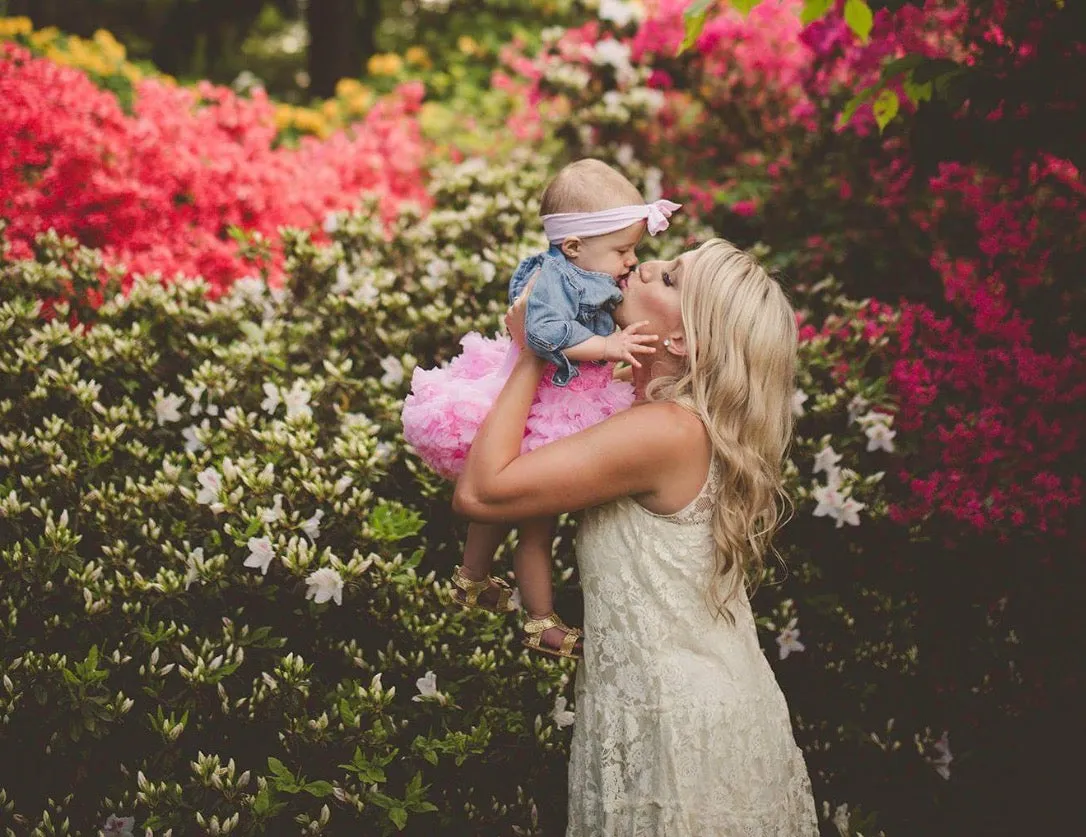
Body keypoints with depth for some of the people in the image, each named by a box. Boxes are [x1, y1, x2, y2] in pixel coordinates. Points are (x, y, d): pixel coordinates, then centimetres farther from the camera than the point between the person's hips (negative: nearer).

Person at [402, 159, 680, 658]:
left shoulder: (581, 278, 3)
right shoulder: (554, 278, -27)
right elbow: (545, 332, -42)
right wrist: (606, 346, -41)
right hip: (538, 417, -10)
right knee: (538, 523, 5)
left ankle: (471, 581, 47)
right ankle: (541, 623, 18)